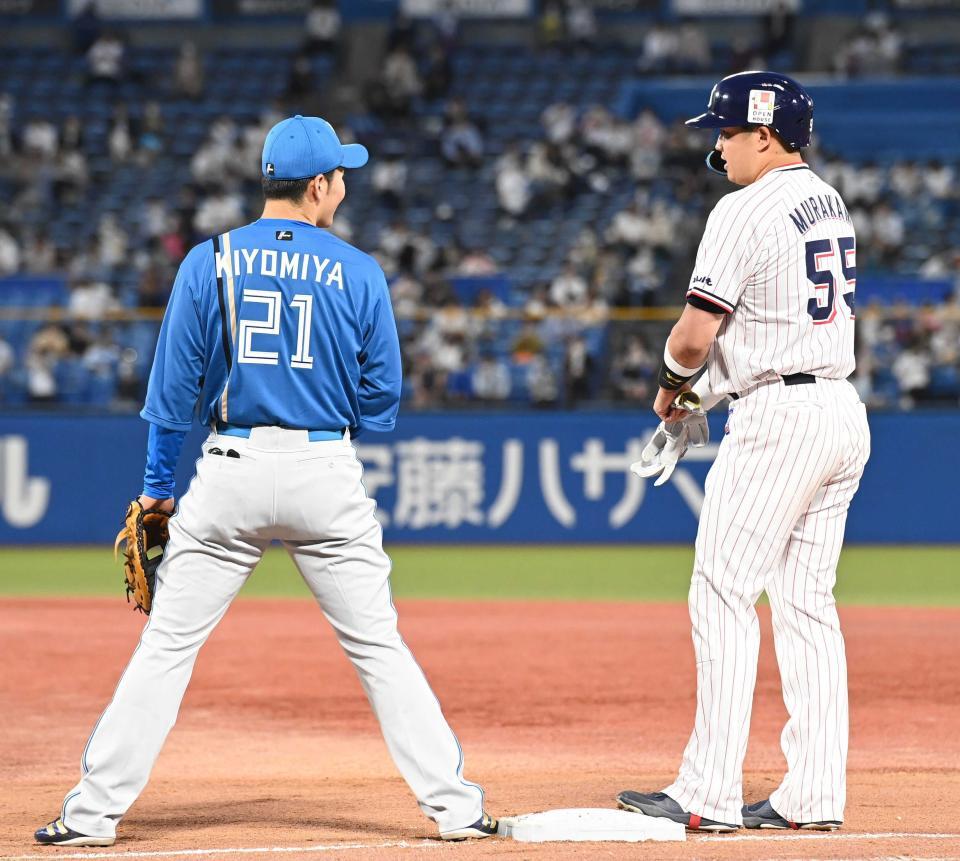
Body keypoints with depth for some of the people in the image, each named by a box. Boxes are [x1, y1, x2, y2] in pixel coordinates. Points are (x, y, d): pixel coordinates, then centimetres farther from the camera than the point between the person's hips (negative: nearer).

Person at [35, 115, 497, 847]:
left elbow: (174, 383, 2)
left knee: (167, 644, 5)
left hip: (231, 471, 0)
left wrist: (158, 485, 9)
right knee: (379, 647, 6)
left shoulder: (209, 262, 1)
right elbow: (383, 401, 2)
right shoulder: (360, 273, 0)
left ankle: (95, 810, 3)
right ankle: (452, 804, 5)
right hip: (328, 473, 0)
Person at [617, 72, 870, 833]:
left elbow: (696, 333, -15)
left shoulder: (747, 212, -13)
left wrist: (673, 381, 6)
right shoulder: (829, 203, 15)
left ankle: (710, 794, -9)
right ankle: (815, 795, 8)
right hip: (843, 409, 9)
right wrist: (707, 390, 17)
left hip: (780, 419, -9)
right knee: (806, 602, 10)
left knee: (724, 597, -6)